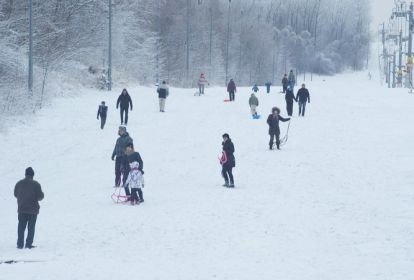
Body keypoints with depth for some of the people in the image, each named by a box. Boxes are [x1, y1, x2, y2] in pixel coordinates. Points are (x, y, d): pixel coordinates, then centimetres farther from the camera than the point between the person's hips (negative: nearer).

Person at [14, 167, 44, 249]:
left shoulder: (19, 184, -1)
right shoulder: (36, 184, -12)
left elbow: (16, 194, 10)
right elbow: (40, 196, -13)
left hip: (21, 209, 3)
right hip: (33, 209, -3)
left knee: (21, 227, 10)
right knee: (31, 227, 5)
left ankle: (20, 244, 8)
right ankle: (29, 244, 2)